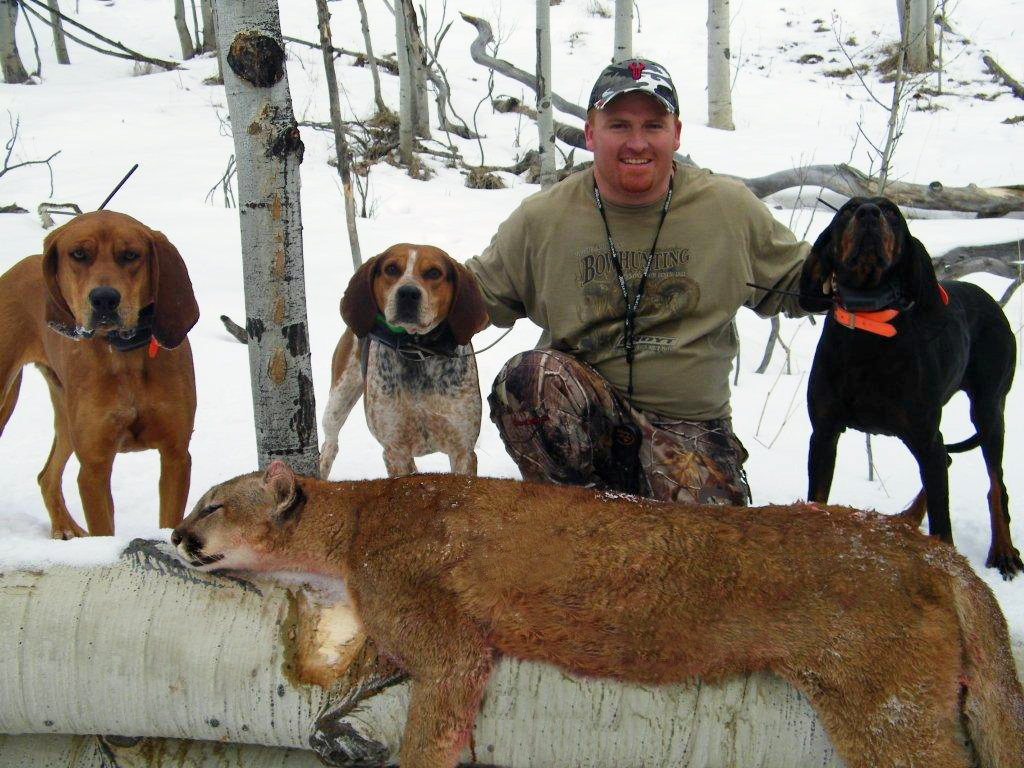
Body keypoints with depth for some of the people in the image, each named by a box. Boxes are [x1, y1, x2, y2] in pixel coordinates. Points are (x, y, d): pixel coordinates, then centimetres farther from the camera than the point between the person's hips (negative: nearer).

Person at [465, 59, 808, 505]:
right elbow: (480, 290, 11)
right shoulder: (542, 218, 1)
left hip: (689, 423, 0)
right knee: (529, 375, -32)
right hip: (584, 416, 0)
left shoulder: (731, 209, 4)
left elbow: (797, 279, 15)